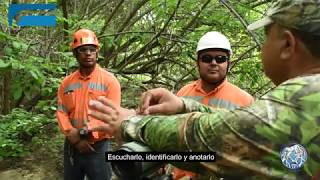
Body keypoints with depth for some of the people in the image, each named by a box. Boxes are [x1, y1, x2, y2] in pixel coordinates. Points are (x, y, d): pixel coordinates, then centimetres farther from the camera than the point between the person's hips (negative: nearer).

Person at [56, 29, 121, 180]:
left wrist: (87, 132, -20)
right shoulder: (66, 82, 5)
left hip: (98, 147, -4)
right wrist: (75, 138, -13)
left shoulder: (109, 81, -8)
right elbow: (61, 112, 2)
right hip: (71, 146, 4)